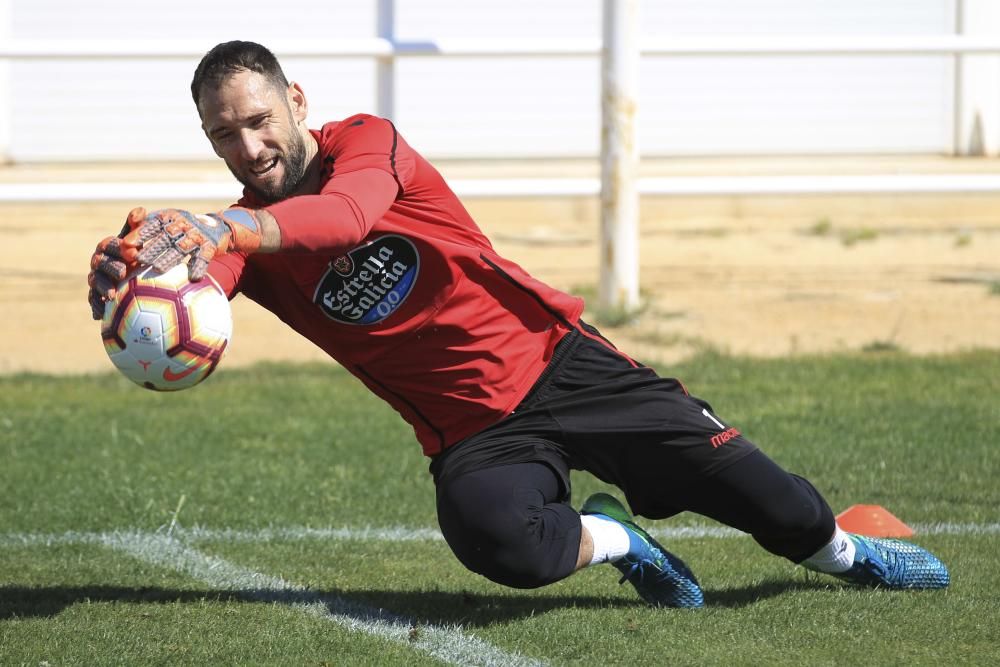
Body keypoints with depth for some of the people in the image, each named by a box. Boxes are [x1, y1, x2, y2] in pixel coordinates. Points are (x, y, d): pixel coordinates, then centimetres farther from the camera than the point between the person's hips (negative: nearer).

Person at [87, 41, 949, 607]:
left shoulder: (367, 141, -10)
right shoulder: (239, 237, -3)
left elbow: (349, 212, -36)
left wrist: (222, 227, -55)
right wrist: (131, 271, -54)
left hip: (558, 361, -1)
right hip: (473, 435, 1)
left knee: (763, 498, -3)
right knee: (498, 542, -34)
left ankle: (845, 552, 31)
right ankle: (609, 540, -1)